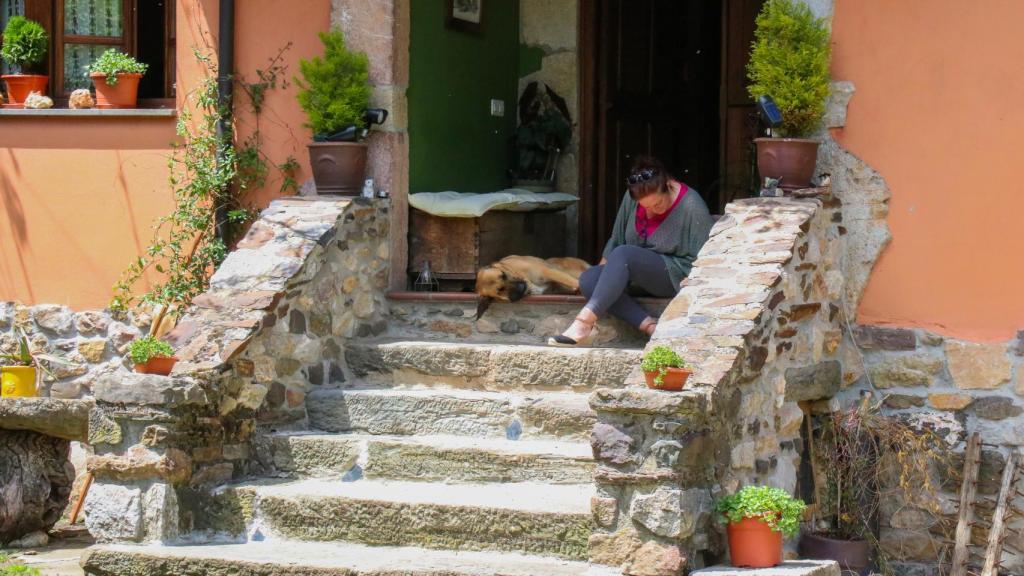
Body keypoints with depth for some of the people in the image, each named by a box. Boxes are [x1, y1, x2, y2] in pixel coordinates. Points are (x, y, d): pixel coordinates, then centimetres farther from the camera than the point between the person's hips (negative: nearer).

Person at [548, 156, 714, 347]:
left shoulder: (692, 206, -13)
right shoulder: (632, 198, 1)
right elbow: (616, 239, 12)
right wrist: (602, 270, 5)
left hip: (675, 278, -7)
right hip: (637, 277, 7)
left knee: (623, 254, -32)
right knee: (588, 279, -21)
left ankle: (584, 323, -44)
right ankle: (650, 326, -34)